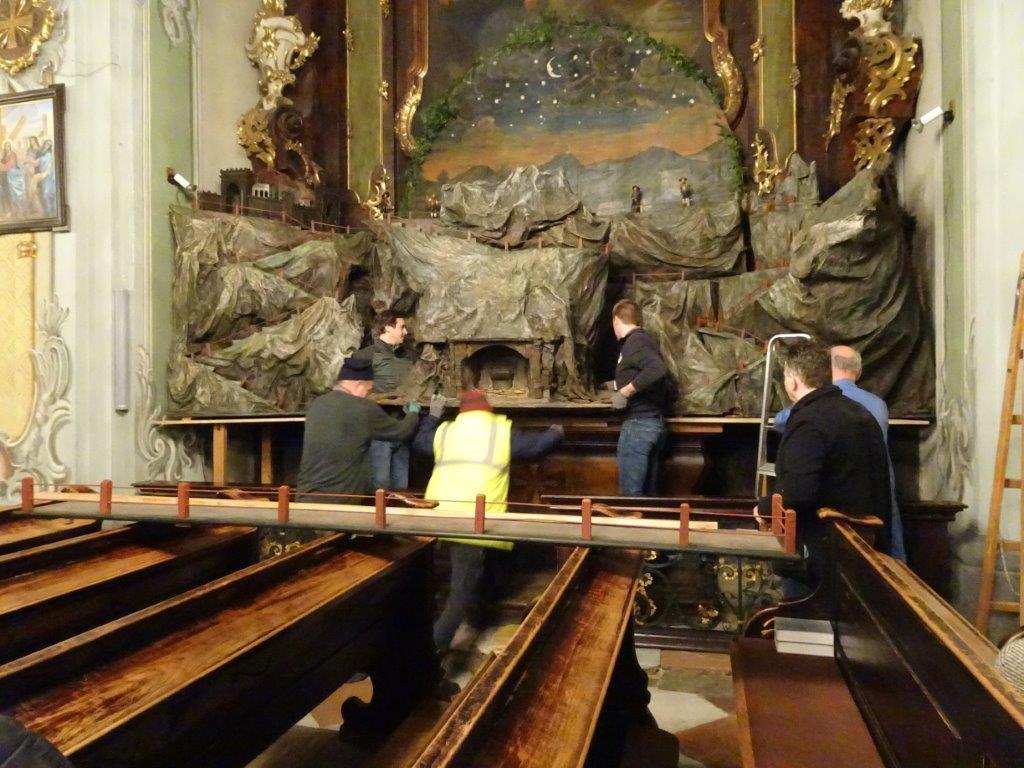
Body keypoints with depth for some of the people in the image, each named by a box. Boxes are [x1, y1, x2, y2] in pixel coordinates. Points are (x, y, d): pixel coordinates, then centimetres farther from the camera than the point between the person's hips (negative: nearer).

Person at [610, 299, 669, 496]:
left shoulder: (634, 341, -12)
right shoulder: (643, 339, 15)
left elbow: (657, 370, -30)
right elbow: (662, 384, 16)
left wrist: (625, 391, -21)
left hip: (638, 424, -10)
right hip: (653, 422, 10)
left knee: (630, 493, -5)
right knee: (648, 491, 13)